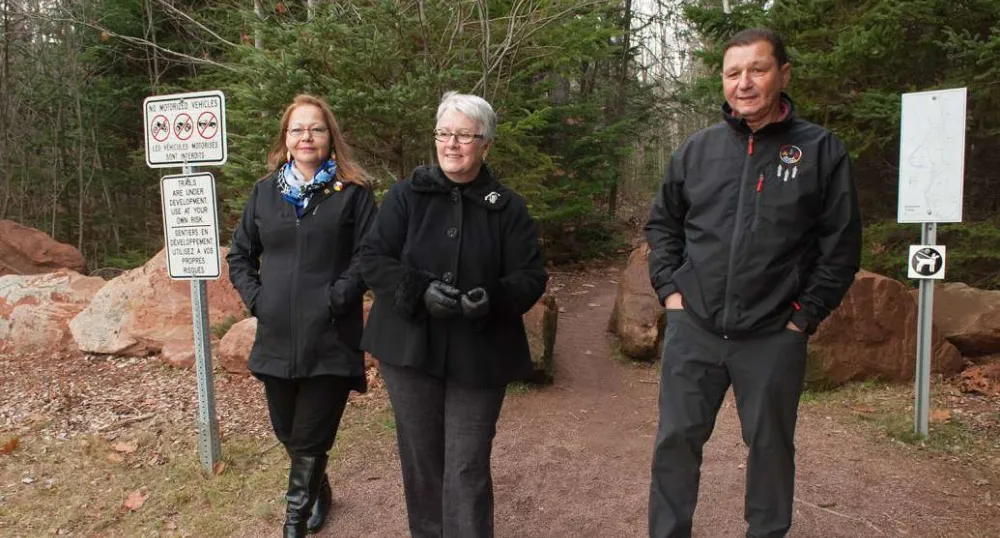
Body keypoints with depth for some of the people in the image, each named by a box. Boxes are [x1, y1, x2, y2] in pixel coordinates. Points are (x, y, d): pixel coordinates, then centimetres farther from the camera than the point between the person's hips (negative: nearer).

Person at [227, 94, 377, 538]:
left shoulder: (353, 192, -2)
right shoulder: (265, 191, 10)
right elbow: (239, 255, 16)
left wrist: (337, 297, -17)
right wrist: (255, 297, 2)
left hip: (330, 339, -4)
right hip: (277, 338, 5)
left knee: (310, 440, 2)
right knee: (287, 433, 18)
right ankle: (318, 491, 45)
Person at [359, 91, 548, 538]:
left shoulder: (508, 207, 1)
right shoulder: (406, 194, 2)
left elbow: (531, 277, -1)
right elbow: (373, 258, -3)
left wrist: (493, 298, -23)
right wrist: (421, 291, -20)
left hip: (479, 355, -1)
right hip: (410, 347, 1)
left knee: (467, 467, 1)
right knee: (420, 458, 14)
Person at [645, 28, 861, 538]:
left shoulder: (821, 150, -1)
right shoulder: (696, 149, 5)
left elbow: (841, 246, -1)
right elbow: (662, 223, 14)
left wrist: (805, 315, -5)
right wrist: (670, 288, 4)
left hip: (774, 338, -1)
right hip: (692, 329, 2)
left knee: (771, 445, 14)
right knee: (676, 439, 7)